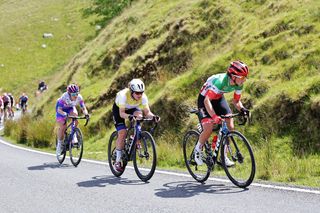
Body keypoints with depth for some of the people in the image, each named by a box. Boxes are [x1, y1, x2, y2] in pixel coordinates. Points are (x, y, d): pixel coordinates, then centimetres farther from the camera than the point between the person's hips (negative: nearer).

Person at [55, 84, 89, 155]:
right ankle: (60, 143, 8)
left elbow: (83, 108, -32)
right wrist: (65, 114, -60)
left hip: (70, 108, 3)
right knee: (62, 127, -14)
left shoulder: (79, 97, -29)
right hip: (62, 109, -3)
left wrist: (86, 114, -54)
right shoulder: (64, 97, -37)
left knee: (75, 114, -30)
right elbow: (59, 109, -40)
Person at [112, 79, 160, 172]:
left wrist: (153, 116, -49)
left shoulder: (143, 97, -28)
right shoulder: (123, 95, -38)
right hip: (118, 109, -3)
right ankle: (117, 161, -5)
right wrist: (129, 116, -62)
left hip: (132, 109, 3)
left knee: (139, 113, -32)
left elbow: (147, 112, -28)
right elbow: (121, 113, -42)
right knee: (122, 133, -18)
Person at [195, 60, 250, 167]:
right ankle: (198, 149, 6)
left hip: (219, 98, 6)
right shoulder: (220, 81, -38)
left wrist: (242, 109, -26)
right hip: (205, 98, -6)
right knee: (209, 128, -21)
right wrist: (214, 116, -53)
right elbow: (207, 100, -40)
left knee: (230, 127, -7)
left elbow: (236, 101, -3)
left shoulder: (238, 84, -17)